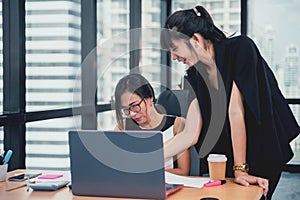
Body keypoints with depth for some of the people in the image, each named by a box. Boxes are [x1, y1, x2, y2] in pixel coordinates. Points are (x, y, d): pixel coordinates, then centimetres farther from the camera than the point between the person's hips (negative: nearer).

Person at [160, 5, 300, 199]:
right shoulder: (194, 76, 0)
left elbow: (235, 112, -24)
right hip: (222, 158, 5)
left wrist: (240, 169, -25)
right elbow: (190, 135, -4)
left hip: (263, 152, -5)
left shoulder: (240, 48, -18)